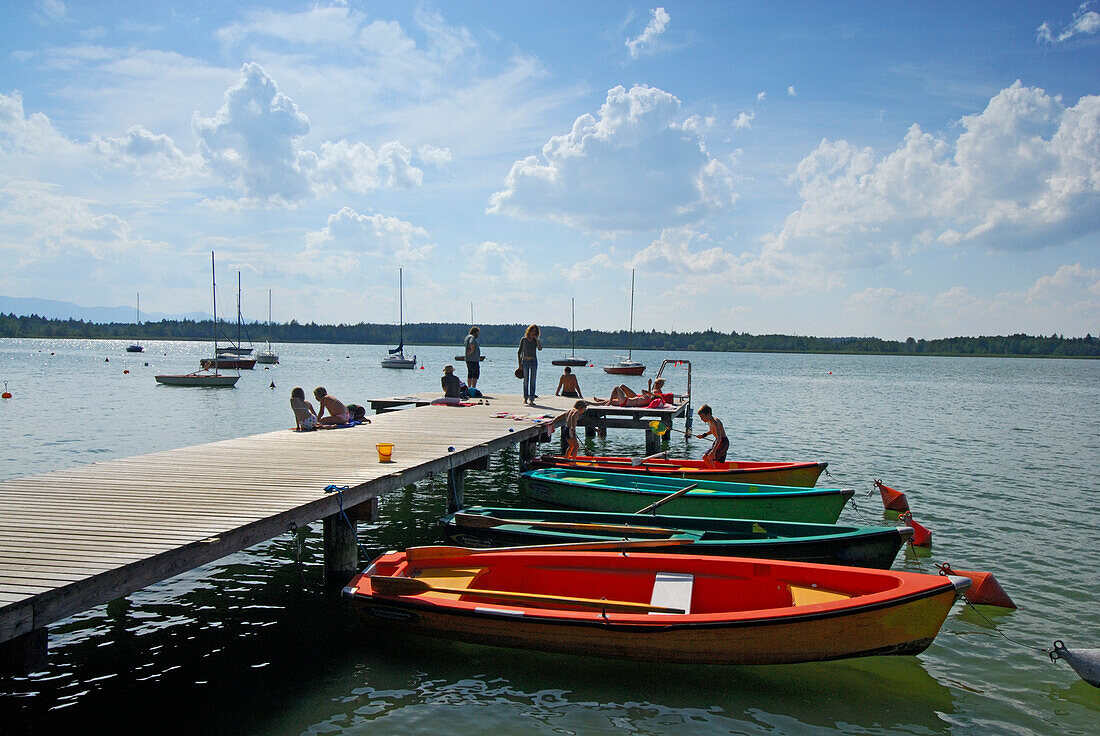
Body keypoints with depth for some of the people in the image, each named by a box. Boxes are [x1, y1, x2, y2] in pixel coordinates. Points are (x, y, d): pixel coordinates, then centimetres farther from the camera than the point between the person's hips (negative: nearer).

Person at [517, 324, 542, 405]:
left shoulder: (536, 341, 5)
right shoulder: (524, 340, 2)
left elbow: (540, 348, -16)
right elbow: (519, 352, 4)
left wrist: (536, 338, -10)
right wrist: (520, 363, -3)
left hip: (534, 361, 1)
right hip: (525, 361, -1)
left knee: (532, 381, -3)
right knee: (526, 381, 2)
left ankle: (531, 399, -3)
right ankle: (525, 398, 13)